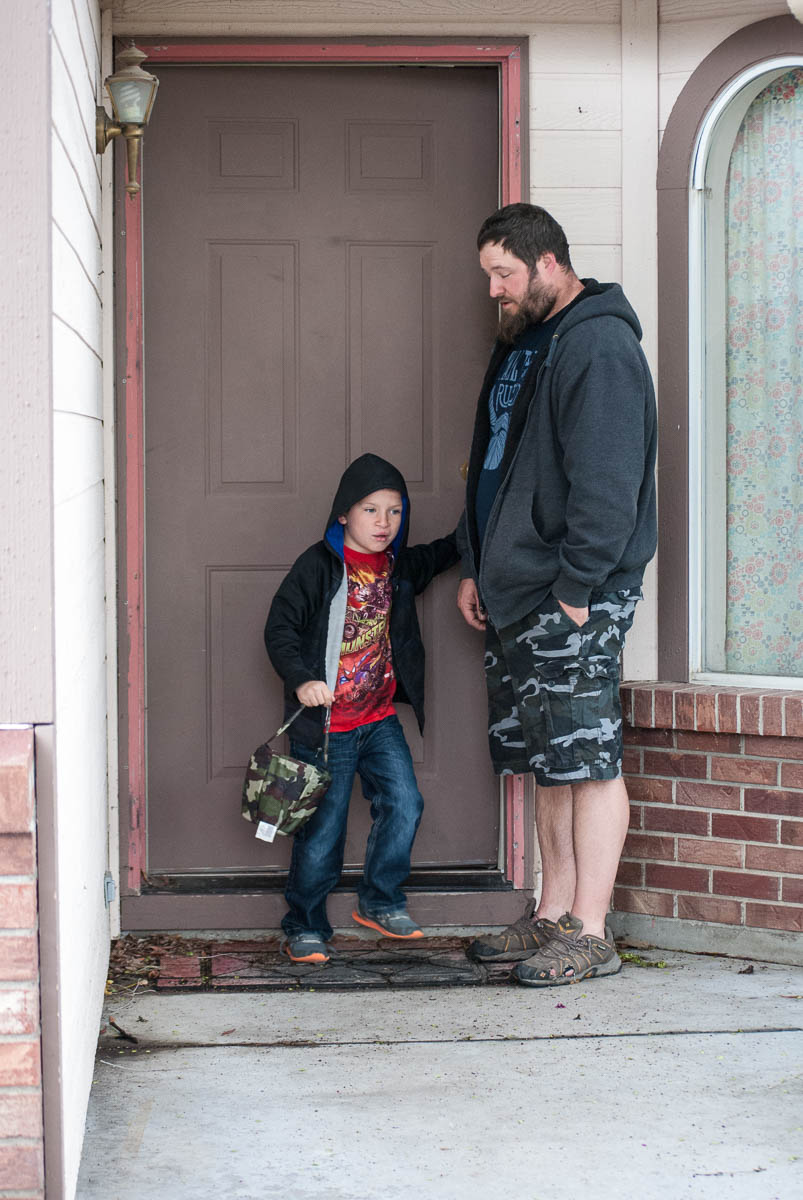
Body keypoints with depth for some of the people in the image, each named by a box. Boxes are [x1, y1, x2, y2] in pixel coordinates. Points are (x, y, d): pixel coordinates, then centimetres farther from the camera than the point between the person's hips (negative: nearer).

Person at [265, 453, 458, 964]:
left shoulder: (398, 565, 9)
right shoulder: (319, 565, -10)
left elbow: (441, 555, 31)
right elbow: (281, 627, -11)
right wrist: (301, 679, -24)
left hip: (380, 719, 6)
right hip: (325, 724, -5)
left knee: (404, 803, -5)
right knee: (322, 829, -1)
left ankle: (380, 901, 15)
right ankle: (305, 926, 14)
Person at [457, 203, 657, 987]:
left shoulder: (598, 347, -12)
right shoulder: (518, 347, 19)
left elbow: (606, 482, -19)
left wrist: (577, 587, -21)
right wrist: (473, 566, 19)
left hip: (576, 597, -10)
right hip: (514, 596, 10)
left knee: (586, 756, -7)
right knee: (546, 761, 12)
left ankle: (589, 935, -3)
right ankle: (553, 915, 19)